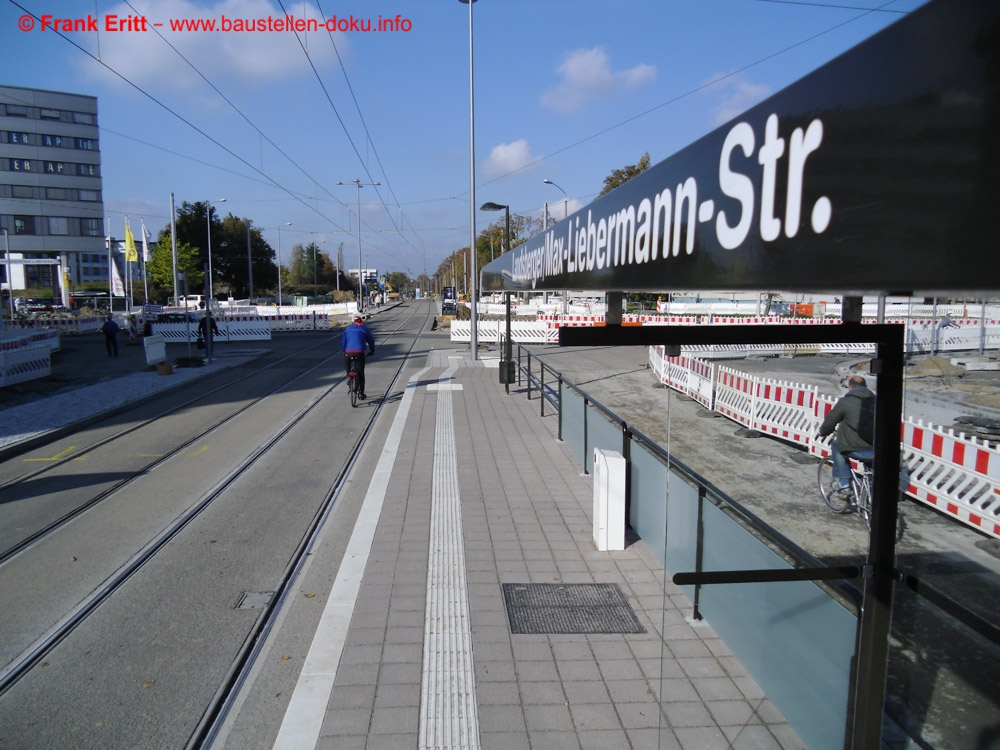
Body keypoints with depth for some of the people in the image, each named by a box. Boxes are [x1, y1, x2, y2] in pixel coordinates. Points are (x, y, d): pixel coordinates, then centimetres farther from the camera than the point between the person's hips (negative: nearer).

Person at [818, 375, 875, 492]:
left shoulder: (845, 402, 0)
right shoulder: (874, 400, 12)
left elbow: (830, 421, 7)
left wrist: (823, 432, 28)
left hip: (857, 451, -4)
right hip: (876, 451, 4)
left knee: (836, 445, 25)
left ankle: (843, 482, 22)